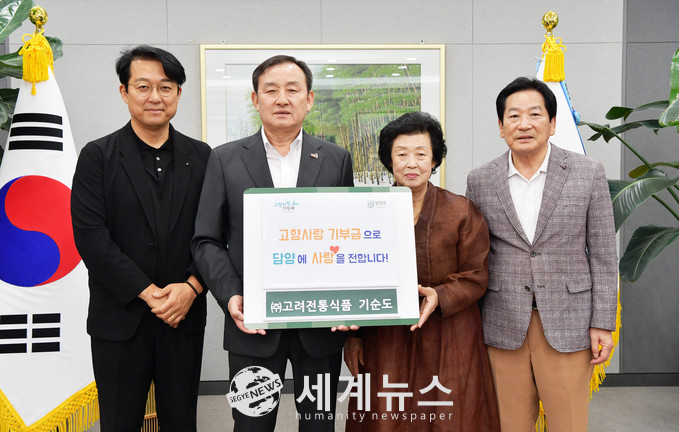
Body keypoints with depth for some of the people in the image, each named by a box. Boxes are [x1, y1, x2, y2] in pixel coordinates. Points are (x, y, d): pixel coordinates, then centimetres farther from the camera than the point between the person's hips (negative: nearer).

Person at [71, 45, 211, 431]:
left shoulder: (201, 157, 6)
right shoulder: (97, 157, -1)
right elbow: (90, 236, -10)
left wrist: (191, 287, -12)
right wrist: (149, 294, -14)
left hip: (185, 317, 2)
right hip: (120, 320, -1)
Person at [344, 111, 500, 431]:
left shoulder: (461, 211, -2)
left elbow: (476, 276, -1)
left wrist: (440, 297, -19)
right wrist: (353, 336, 7)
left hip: (446, 343, -1)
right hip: (385, 342, 1)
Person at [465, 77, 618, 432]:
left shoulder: (588, 173, -1)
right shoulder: (479, 181, 2)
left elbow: (603, 254, 1)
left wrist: (603, 324, -2)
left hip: (567, 324, -1)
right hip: (503, 327, 1)